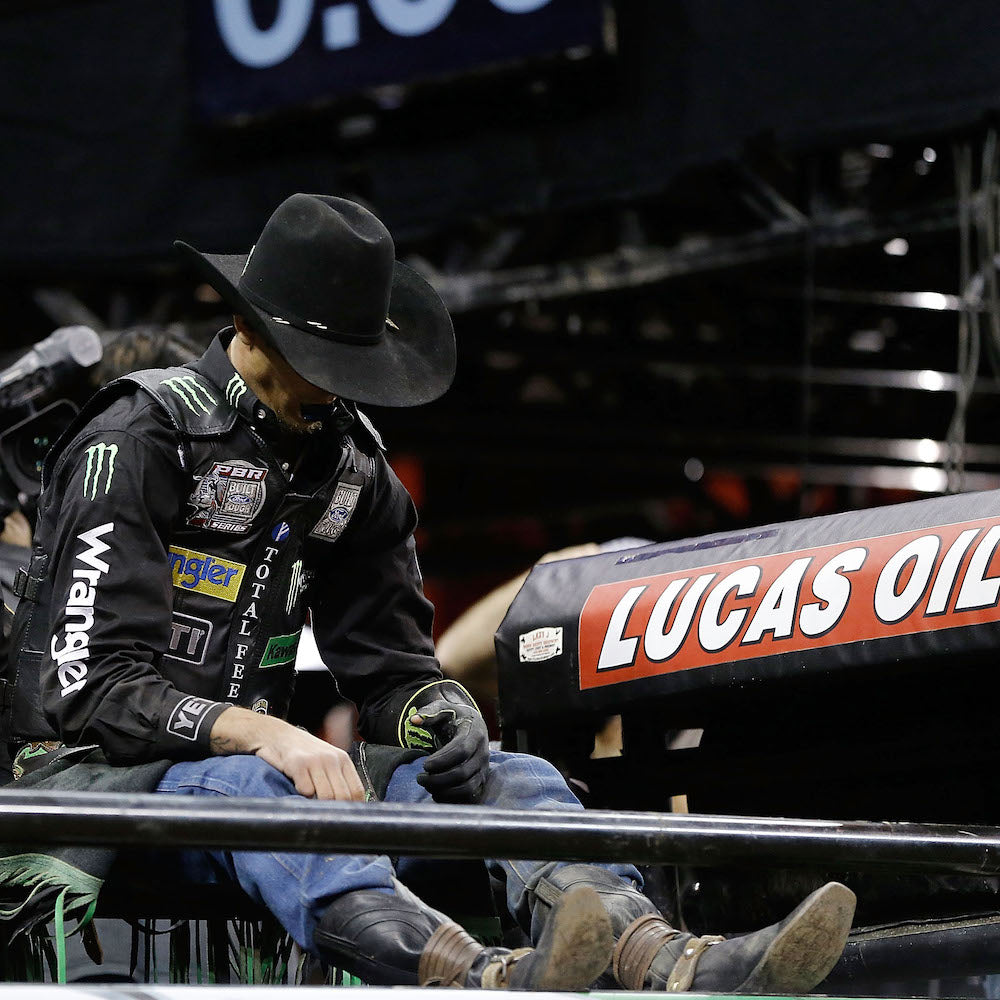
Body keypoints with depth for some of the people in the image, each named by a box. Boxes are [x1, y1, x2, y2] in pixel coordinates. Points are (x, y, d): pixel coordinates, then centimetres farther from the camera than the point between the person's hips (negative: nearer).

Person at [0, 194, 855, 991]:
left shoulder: (352, 466, 12)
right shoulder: (136, 442, -10)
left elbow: (389, 660, 11)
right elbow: (96, 682, -19)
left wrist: (442, 711, -14)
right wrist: (263, 736, -33)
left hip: (254, 765, 7)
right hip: (96, 772, -7)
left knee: (511, 778, -13)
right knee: (242, 788, -41)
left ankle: (677, 967, -43)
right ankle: (486, 983, -67)